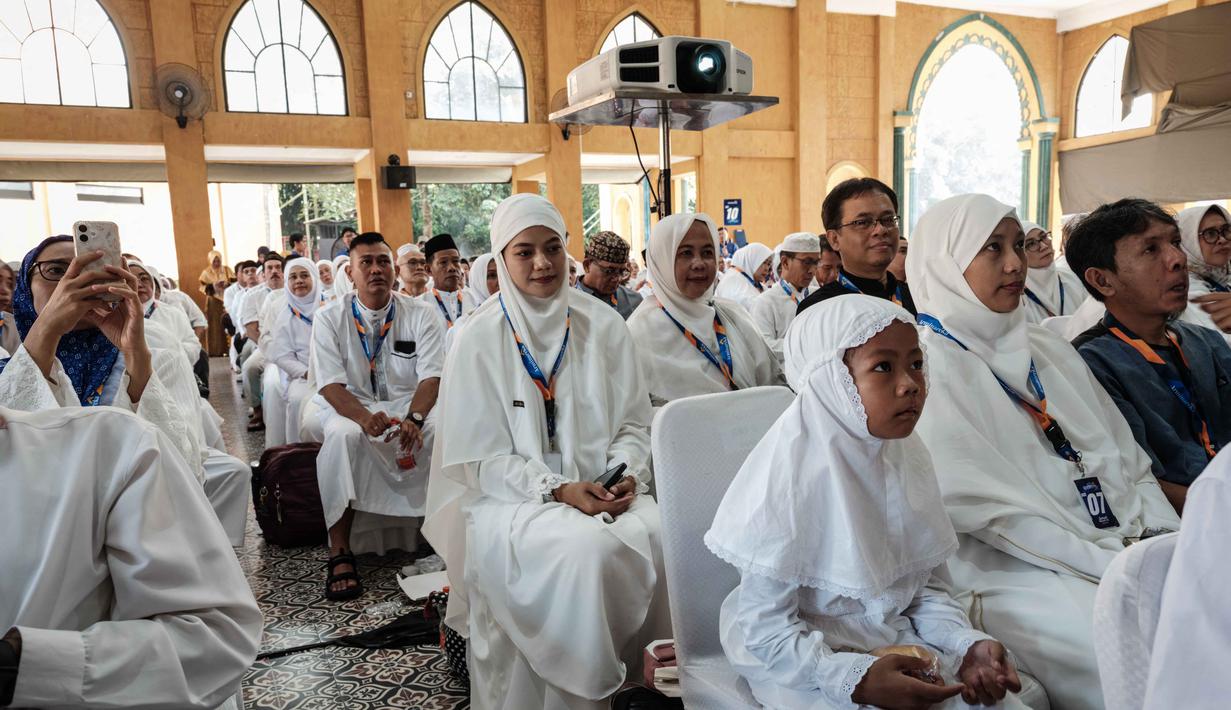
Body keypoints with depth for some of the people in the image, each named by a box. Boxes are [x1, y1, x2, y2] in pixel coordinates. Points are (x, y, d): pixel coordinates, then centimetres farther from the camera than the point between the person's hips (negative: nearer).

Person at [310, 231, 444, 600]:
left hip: (411, 404, 1)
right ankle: (340, 552, -29)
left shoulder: (420, 314, 0)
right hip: (350, 405, -1)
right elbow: (330, 384, -10)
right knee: (343, 435, -35)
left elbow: (431, 376, -8)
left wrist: (415, 418, -30)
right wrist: (365, 417, -31)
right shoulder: (329, 318, -1)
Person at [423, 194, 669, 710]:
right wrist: (559, 490, -18)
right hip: (512, 499, -3)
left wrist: (626, 474, -11)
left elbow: (633, 423, 9)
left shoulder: (602, 325, 5)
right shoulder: (480, 339, -4)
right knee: (588, 548, -31)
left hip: (603, 492, 3)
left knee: (660, 537, -25)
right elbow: (484, 459, -5)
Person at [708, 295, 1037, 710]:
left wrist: (968, 644, -11)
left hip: (898, 642, 6)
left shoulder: (907, 457, -2)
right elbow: (763, 626, -20)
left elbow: (928, 586, 6)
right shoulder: (789, 476, -22)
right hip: (805, 659, -5)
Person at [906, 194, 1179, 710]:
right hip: (1018, 573, -7)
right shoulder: (927, 367, -8)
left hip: (1133, 549, 8)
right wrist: (1117, 566, -15)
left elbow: (1130, 463, 16)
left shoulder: (1048, 350, 16)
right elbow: (988, 509, -13)